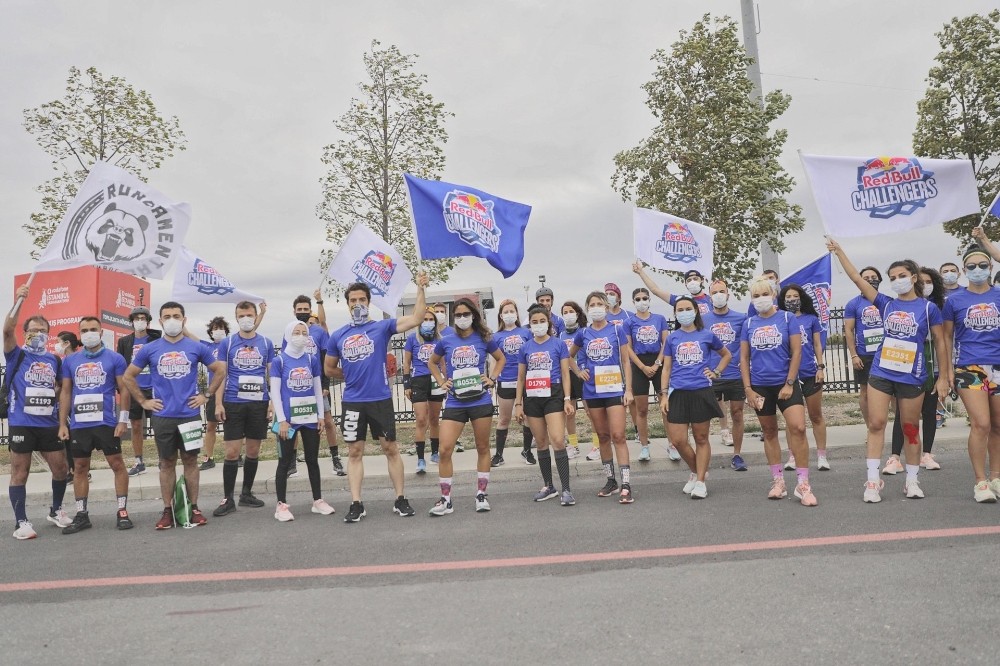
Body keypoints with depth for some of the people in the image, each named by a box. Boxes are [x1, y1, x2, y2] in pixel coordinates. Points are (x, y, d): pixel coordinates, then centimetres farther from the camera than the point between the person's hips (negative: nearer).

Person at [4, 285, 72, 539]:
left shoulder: (55, 360, 10)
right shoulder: (17, 356, -1)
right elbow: (7, 331, -18)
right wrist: (18, 302, -28)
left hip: (49, 424, 4)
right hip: (21, 424, -4)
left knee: (60, 469, 8)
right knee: (19, 473, 3)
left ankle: (56, 510, 28)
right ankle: (21, 522, 11)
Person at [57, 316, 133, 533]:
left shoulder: (115, 358, 0)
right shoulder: (70, 361, 9)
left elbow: (124, 390, -1)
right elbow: (65, 393, 12)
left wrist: (123, 419, -8)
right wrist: (62, 423, 7)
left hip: (106, 422, -3)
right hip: (78, 424, 4)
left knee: (117, 464, 0)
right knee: (80, 467, 10)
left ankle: (122, 511, 8)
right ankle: (81, 515, 19)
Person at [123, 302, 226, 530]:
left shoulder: (196, 347, 0)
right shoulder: (149, 349, 1)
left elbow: (220, 370, 10)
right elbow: (128, 376, 11)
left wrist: (206, 395, 4)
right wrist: (143, 401, 5)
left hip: (190, 414, 0)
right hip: (162, 416, 1)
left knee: (190, 460, 6)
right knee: (167, 462, 8)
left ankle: (194, 508, 15)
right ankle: (167, 511, 15)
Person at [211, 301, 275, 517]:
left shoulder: (266, 343, 6)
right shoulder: (227, 343, 3)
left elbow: (271, 375, 9)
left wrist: (273, 401, 1)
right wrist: (218, 403, -5)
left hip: (259, 403, 2)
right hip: (233, 403, -2)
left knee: (253, 451, 9)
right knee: (232, 452, -1)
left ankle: (246, 493, 23)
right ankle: (228, 499, 9)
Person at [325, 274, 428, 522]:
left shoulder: (382, 327, -2)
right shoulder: (338, 336, 6)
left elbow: (415, 319, -14)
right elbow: (329, 369, 17)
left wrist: (420, 289, -20)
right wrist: (352, 377, 11)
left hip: (381, 399, -2)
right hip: (352, 402, 2)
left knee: (391, 449, 5)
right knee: (354, 452, 6)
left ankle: (400, 500, 15)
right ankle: (356, 504, 13)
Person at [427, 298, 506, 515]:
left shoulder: (484, 339, 2)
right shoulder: (446, 342, 3)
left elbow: (501, 359, 17)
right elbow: (433, 362, 21)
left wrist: (492, 378, 4)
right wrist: (441, 381, 8)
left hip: (481, 401, 0)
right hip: (454, 403, 0)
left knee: (483, 448, 9)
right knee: (445, 450, -8)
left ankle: (481, 495, 23)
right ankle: (446, 499, 5)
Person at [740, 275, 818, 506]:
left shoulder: (788, 318, -2)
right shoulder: (749, 323, 4)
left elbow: (796, 352, -5)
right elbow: (744, 358, 6)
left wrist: (789, 384, -11)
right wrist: (748, 388, 0)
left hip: (786, 383, -3)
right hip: (760, 386, 3)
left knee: (798, 428, -15)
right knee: (769, 432, 11)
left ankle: (802, 484, -5)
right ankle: (778, 481, 22)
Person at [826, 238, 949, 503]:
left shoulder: (928, 307, -1)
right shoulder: (886, 304, 5)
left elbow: (939, 342, 4)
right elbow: (857, 278, 2)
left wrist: (943, 377, 2)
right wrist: (839, 251, -2)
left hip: (912, 377, -2)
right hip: (880, 373, 2)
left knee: (910, 428, 8)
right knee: (876, 424, -3)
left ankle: (912, 481, 20)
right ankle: (873, 480, 1)